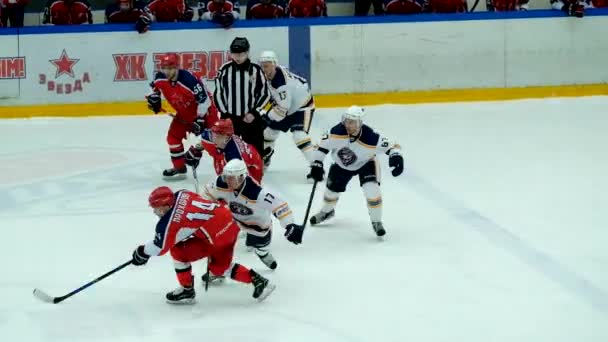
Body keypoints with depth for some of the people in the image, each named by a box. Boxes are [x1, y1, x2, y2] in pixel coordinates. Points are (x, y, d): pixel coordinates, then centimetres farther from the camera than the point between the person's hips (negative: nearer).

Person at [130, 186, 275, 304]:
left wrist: (142, 252, 13)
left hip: (218, 237, -8)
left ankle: (187, 291, 15)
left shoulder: (169, 222, -15)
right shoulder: (181, 195, 2)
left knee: (178, 252, 3)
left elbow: (161, 247, -3)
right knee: (219, 267, 26)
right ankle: (258, 281, 23)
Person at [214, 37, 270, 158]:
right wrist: (224, 113, -3)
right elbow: (218, 93, 4)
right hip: (229, 118, 1)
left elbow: (265, 94, 0)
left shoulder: (256, 70, -7)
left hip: (251, 119, -1)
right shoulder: (225, 70, -3)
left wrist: (254, 112, -9)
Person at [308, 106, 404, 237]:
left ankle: (376, 222, 0)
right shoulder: (337, 132, -32)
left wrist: (396, 156, -47)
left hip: (365, 163, -3)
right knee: (331, 189, 15)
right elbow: (323, 145, -19)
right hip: (341, 164, 3)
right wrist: (317, 164, -22)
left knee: (372, 190, -22)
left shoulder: (370, 137, -37)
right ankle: (327, 211, 50)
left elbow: (390, 145, -29)